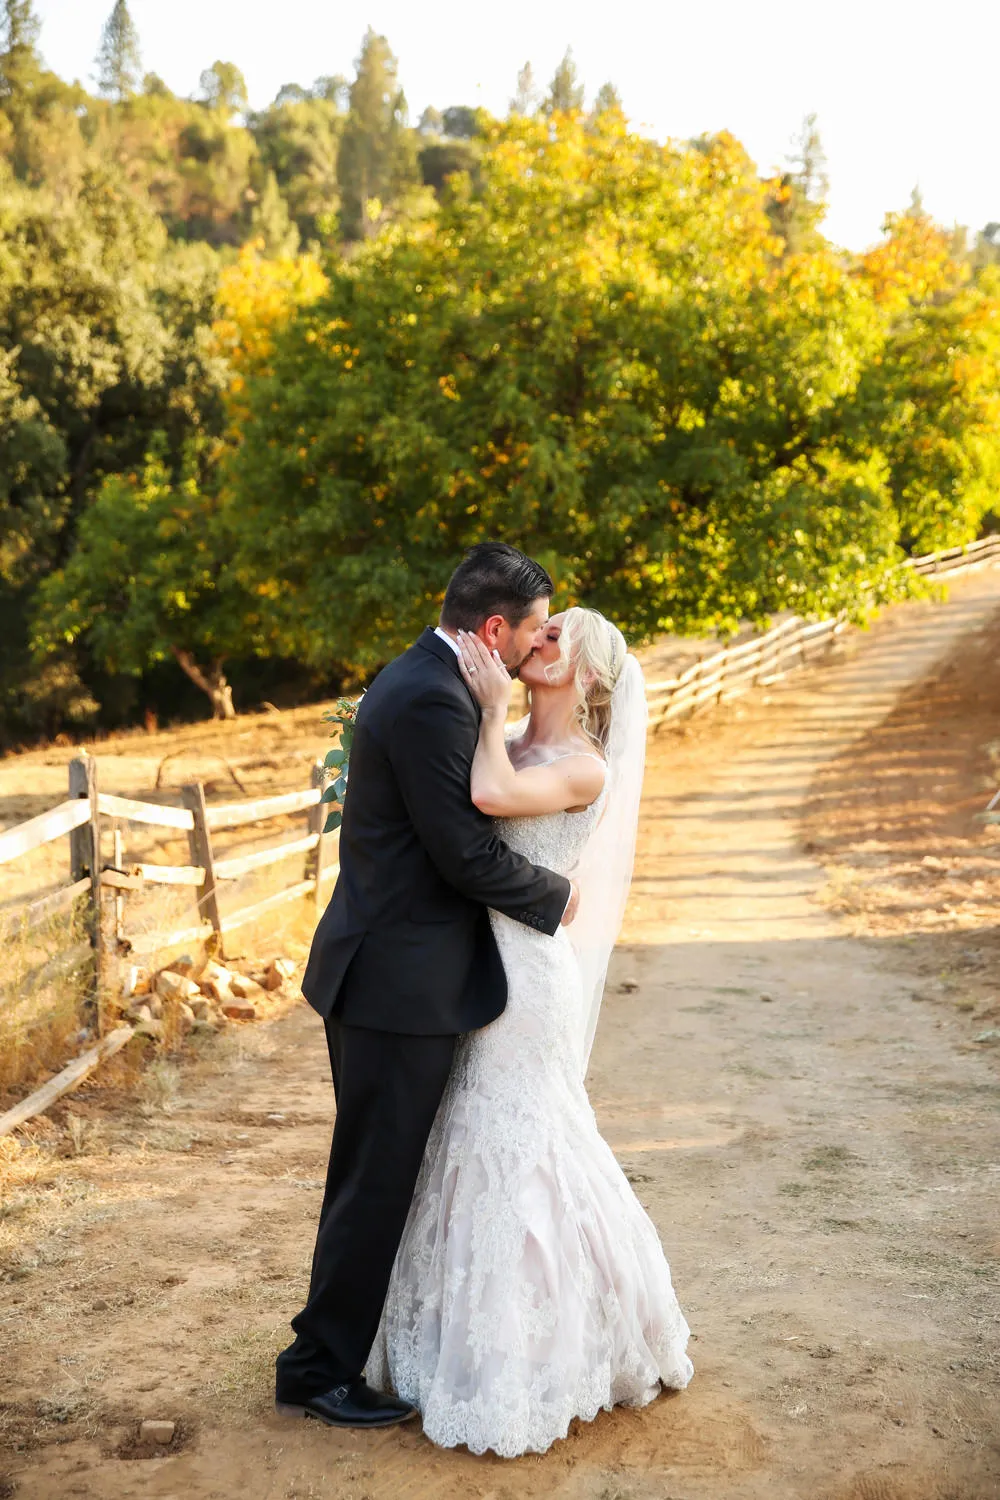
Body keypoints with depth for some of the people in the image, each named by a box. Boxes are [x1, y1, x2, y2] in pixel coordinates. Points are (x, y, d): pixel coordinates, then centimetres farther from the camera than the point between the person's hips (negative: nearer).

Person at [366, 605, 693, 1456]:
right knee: (479, 1143, 15)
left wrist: (495, 707, -17)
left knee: (512, 1147, 0)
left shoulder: (585, 769, -11)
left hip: (527, 972, -8)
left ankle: (519, 1374, 15)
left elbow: (493, 795, -27)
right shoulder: (508, 746, 12)